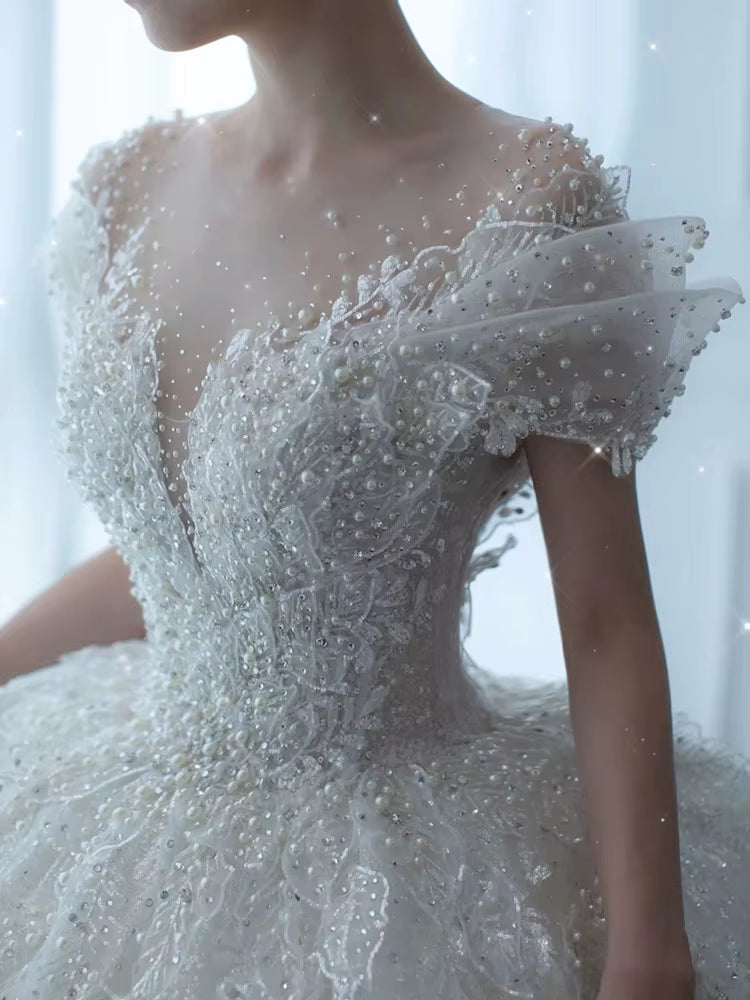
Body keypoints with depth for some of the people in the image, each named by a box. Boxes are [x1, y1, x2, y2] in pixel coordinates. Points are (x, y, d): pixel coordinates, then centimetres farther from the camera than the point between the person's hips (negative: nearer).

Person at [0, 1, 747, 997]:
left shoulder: (524, 197, -19)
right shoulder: (133, 184, -1)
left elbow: (609, 630, -16)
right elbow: (160, 560, 9)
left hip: (412, 871, -5)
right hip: (148, 821, 6)